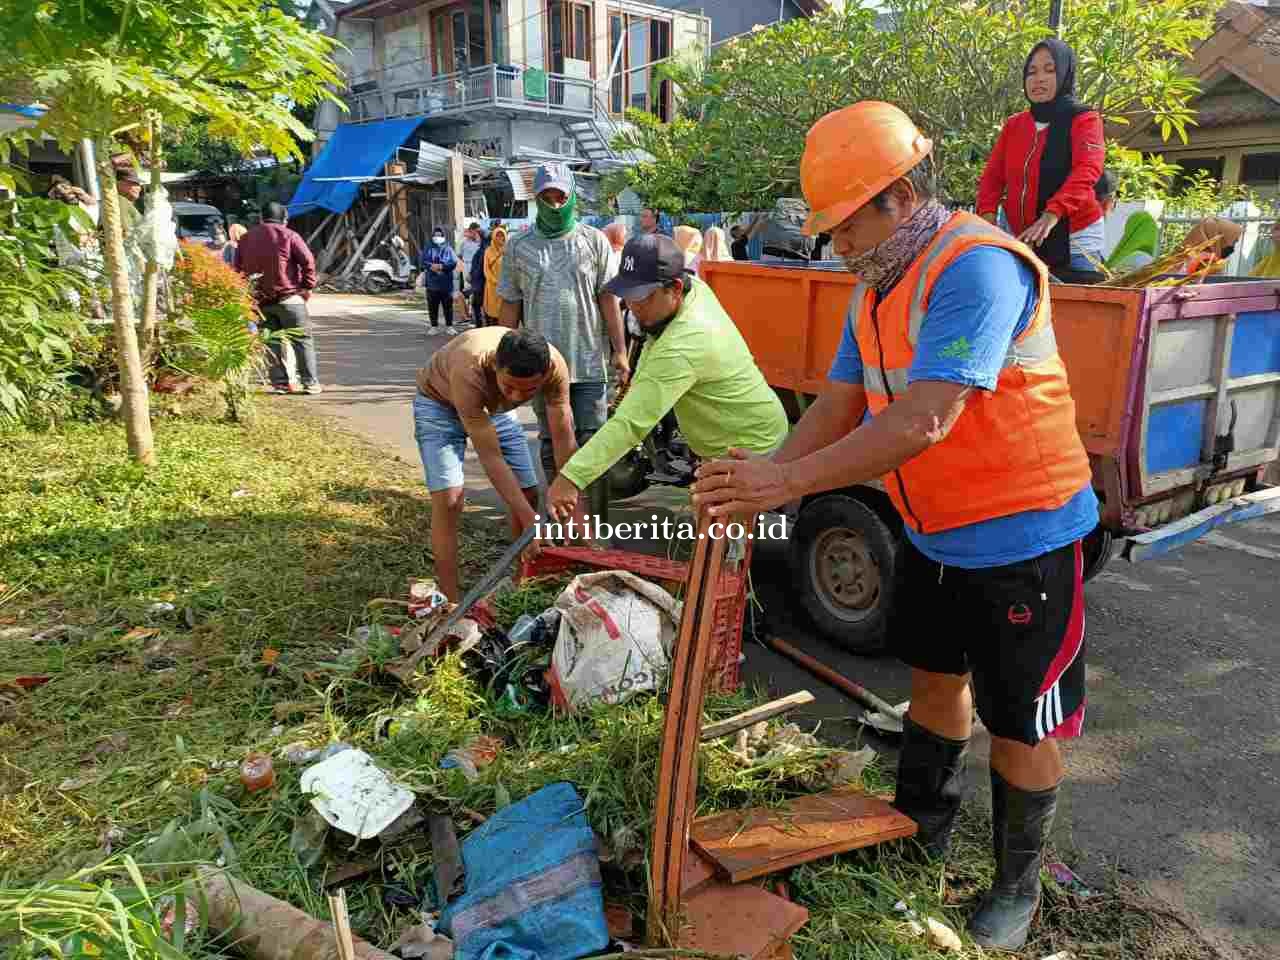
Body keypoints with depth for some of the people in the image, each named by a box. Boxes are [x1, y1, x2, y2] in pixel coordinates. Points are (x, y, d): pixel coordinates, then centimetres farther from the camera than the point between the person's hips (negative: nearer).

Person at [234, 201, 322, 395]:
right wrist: (308, 286, -3)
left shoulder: (246, 238, 13)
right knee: (302, 340, 2)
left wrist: (248, 289, 18)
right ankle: (310, 382, -2)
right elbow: (308, 261, -12)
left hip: (260, 299, 4)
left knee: (272, 342, 11)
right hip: (289, 297, -4)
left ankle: (279, 383, 7)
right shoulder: (288, 235, -2)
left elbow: (237, 267, 14)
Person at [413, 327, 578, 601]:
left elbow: (564, 440, -24)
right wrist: (530, 519, -37)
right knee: (448, 498, -19)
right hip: (440, 402, -4)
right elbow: (491, 457, -36)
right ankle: (450, 602, -9)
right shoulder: (469, 371, -44)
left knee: (528, 493, 0)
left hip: (495, 405, 4)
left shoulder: (554, 366, -32)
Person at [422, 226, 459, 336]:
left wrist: (441, 266, -16)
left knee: (448, 305, 2)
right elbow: (423, 262, 1)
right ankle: (433, 326, 14)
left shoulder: (448, 249, 6)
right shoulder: (428, 249, 10)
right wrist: (431, 266, -18)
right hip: (432, 283, 1)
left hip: (446, 283, -1)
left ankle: (449, 326, 9)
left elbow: (454, 263, -5)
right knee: (432, 306, 5)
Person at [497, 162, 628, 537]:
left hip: (590, 363, -1)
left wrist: (619, 351, -3)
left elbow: (608, 299, 2)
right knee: (552, 444, 11)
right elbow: (510, 306, 9)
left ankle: (599, 524, 9)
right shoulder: (518, 247, 7)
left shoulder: (594, 241, 4)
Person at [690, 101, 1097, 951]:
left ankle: (1018, 883, 32)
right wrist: (756, 485, -9)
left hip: (1019, 537, -8)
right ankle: (921, 830, 44)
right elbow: (838, 407, 4)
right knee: (935, 680, 22)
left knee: (1021, 724, 8)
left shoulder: (978, 266, -25)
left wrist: (788, 480, -32)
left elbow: (924, 422, -34)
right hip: (933, 533, 8)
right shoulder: (876, 288, 4)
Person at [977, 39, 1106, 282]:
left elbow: (1087, 170, -20)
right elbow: (993, 175, 4)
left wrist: (1051, 216, -37)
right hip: (1023, 242, 4)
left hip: (1074, 241, -4)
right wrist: (988, 214, -17)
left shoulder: (1084, 119, -3)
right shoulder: (1013, 125, 13)